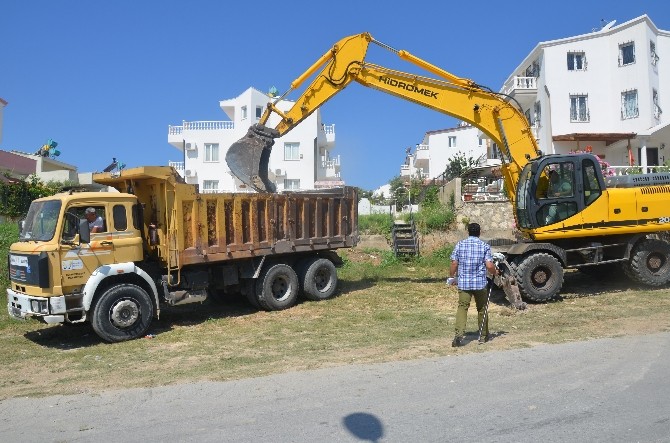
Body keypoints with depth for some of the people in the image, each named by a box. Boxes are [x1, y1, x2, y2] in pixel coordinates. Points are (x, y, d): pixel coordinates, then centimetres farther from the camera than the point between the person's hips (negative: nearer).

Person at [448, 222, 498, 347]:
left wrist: (451, 277, 13)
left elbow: (454, 264, -1)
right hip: (480, 283, 0)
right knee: (482, 309, 15)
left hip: (463, 282, 0)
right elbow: (489, 266, -10)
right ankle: (483, 336, 26)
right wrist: (495, 272, 10)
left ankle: (459, 335, -18)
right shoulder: (485, 246, -2)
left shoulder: (460, 245, 1)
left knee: (462, 307, -1)